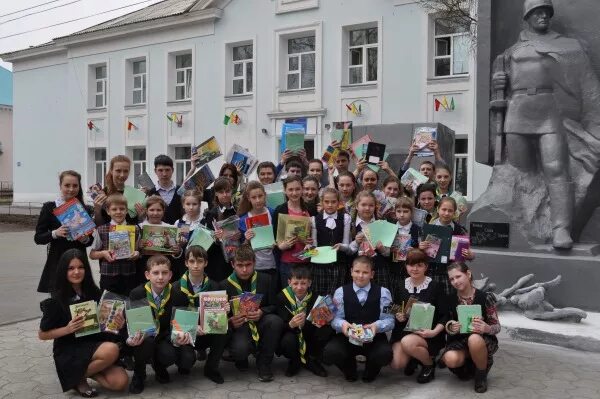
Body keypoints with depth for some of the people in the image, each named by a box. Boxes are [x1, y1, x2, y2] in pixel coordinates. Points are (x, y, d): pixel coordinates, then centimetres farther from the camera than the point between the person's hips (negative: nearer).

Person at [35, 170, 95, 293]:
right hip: (57, 262, -2)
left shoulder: (86, 210, 7)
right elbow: (38, 238, 0)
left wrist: (86, 239, -11)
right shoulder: (49, 207, 1)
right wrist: (55, 233, -17)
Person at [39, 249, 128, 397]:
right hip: (69, 352, -4)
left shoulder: (94, 293, 1)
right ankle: (78, 377, -5)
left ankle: (87, 370, 8)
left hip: (95, 345, 4)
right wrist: (67, 329, -22)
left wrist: (117, 324, -11)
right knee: (112, 350, -31)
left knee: (120, 382, -18)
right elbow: (42, 334, -5)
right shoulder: (56, 300, -11)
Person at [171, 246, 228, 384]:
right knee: (187, 358, -31)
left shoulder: (213, 286, 0)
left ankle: (211, 368, -4)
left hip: (207, 332, 3)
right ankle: (185, 364, 10)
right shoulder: (177, 288, -7)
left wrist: (224, 310, -22)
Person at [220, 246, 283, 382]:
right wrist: (230, 322, -26)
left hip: (260, 323, 2)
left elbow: (274, 307, 1)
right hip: (239, 327, -2)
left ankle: (264, 363, -9)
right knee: (240, 349, -35)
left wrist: (262, 312, -22)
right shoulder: (225, 285, -3)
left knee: (275, 321, -32)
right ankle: (241, 359, 9)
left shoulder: (265, 280, 1)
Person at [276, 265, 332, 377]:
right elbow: (281, 326, -17)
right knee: (288, 340, -35)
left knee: (327, 330, -24)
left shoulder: (315, 297, -9)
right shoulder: (282, 297, -12)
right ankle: (295, 361, 2)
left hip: (310, 337, 2)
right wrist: (291, 324, -40)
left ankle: (311, 360, 1)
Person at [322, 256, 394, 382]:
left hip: (373, 337, 0)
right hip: (347, 337, 0)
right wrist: (342, 324, -28)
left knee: (385, 354, -33)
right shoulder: (341, 292, 3)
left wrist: (377, 325, -28)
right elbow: (335, 318, -4)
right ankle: (349, 368, 9)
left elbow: (389, 319, -5)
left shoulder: (383, 293, 2)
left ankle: (371, 371, 8)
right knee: (329, 353, -30)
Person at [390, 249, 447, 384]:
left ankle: (429, 364, -3)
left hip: (427, 334, -3)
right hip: (404, 331, 3)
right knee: (396, 364, -20)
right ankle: (415, 357, 16)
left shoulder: (434, 287, -5)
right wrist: (398, 316, -7)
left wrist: (435, 332, -22)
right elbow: (395, 311, 16)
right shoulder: (401, 287, 6)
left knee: (408, 342, -35)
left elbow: (445, 315, -6)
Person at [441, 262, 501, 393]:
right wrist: (451, 328, -21)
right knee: (450, 359, -31)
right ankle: (471, 365, 7)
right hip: (459, 341, 2)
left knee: (474, 339, -38)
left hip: (482, 341, -2)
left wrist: (486, 328, -31)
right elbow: (448, 326, 4)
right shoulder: (450, 300, -2)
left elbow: (497, 327, -7)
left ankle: (482, 374, -8)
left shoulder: (485, 297, -11)